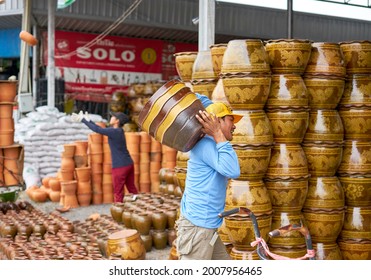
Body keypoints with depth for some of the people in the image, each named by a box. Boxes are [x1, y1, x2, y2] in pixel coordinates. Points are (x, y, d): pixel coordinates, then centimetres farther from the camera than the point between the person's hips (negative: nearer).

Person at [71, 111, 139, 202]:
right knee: (132, 188, 14)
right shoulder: (119, 130, 10)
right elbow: (101, 129, 19)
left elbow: (97, 130, -15)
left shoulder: (114, 131, -16)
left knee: (118, 192, 1)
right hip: (129, 164, 9)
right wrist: (88, 120, 21)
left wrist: (82, 120, -8)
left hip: (120, 166, -9)